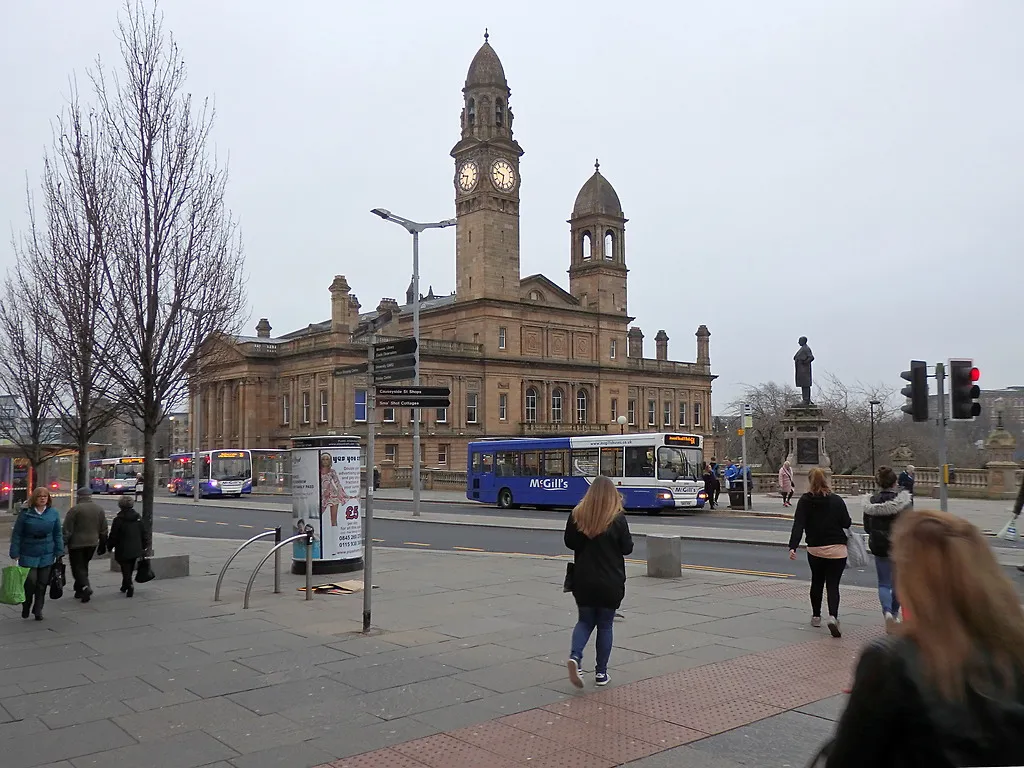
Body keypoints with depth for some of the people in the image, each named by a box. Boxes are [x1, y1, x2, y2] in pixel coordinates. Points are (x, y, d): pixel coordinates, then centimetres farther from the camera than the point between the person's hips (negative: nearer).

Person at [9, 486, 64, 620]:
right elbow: (16, 534, -3)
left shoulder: (54, 513, 1)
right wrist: (15, 553, -7)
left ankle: (38, 610, 20)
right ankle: (26, 606, 20)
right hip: (28, 555, -2)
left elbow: (58, 534, 6)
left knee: (42, 583, 6)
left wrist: (59, 552, 1)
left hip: (47, 555, 2)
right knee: (30, 581, -7)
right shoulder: (25, 513, -5)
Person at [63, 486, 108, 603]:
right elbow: (103, 530, 11)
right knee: (84, 566, 17)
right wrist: (102, 545, 19)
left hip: (76, 544, -5)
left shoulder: (75, 509, -11)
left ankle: (86, 586, -20)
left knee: (77, 567, 1)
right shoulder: (99, 509, 6)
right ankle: (79, 591, 21)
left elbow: (67, 530, -11)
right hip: (92, 543, 5)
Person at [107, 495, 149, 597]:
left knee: (126, 570, 1)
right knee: (130, 570, 19)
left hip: (123, 551, -5)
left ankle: (129, 586, -17)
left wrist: (110, 546, 9)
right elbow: (145, 533, 7)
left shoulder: (118, 520, -13)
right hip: (136, 550, 5)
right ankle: (125, 586, 31)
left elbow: (113, 536, -7)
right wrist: (145, 546, 15)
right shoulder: (138, 518, 3)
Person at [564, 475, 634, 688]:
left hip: (583, 580, 2)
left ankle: (575, 656, -7)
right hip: (610, 582, -2)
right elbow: (627, 548, -5)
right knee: (605, 625, 12)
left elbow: (569, 543, 4)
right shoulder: (618, 518, -13)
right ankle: (601, 673, 17)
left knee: (585, 621, 17)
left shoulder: (577, 515, -5)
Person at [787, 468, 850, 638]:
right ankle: (833, 616, -21)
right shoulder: (837, 500, -5)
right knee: (833, 585, 1)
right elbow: (847, 523, -4)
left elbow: (798, 525, -14)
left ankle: (816, 616, 30)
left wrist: (793, 547, -21)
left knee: (817, 582, 21)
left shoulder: (804, 501, -5)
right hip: (837, 549, -1)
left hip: (815, 549, 1)